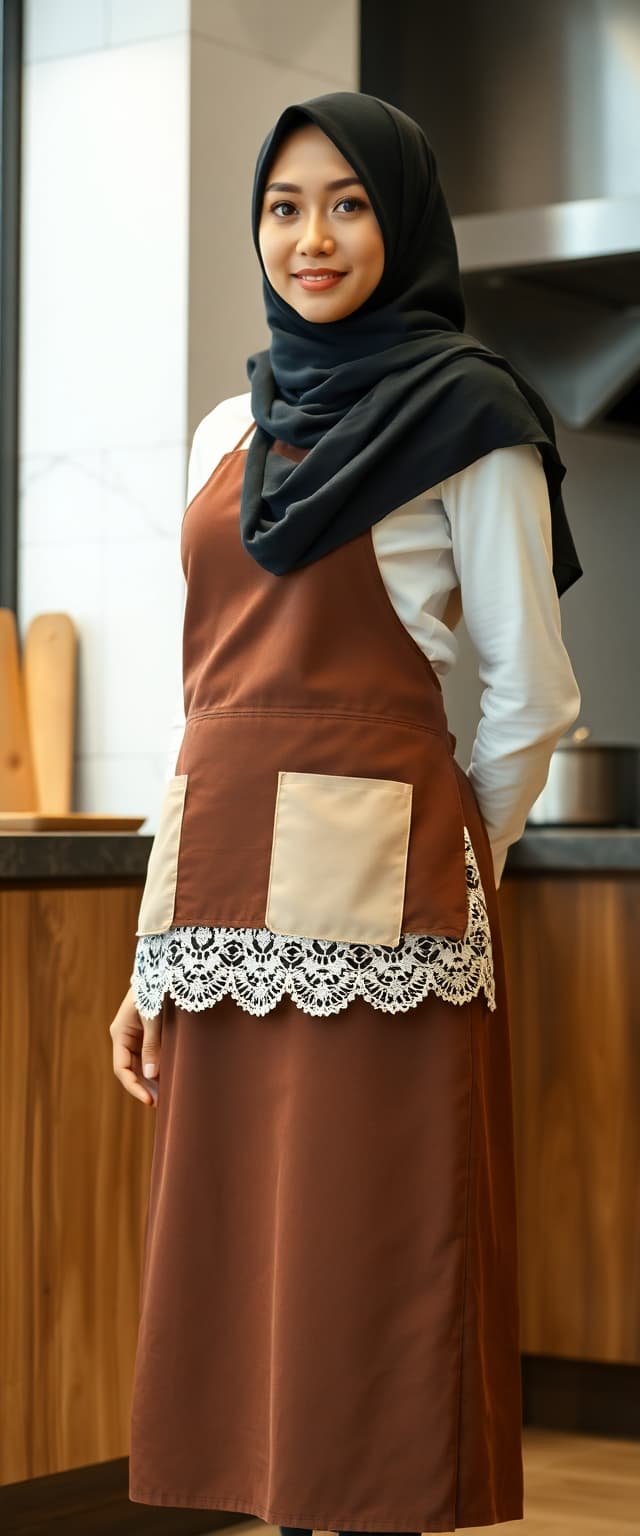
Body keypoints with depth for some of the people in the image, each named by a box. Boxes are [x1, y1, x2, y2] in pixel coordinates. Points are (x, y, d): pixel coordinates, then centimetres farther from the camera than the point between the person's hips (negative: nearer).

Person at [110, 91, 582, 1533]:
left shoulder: (464, 417, -1)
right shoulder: (231, 430, 17)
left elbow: (529, 695, -1)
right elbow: (209, 694, 16)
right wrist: (157, 952, 11)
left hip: (372, 897, -6)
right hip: (227, 897, 6)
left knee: (366, 1264, -3)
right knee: (245, 1262, 8)